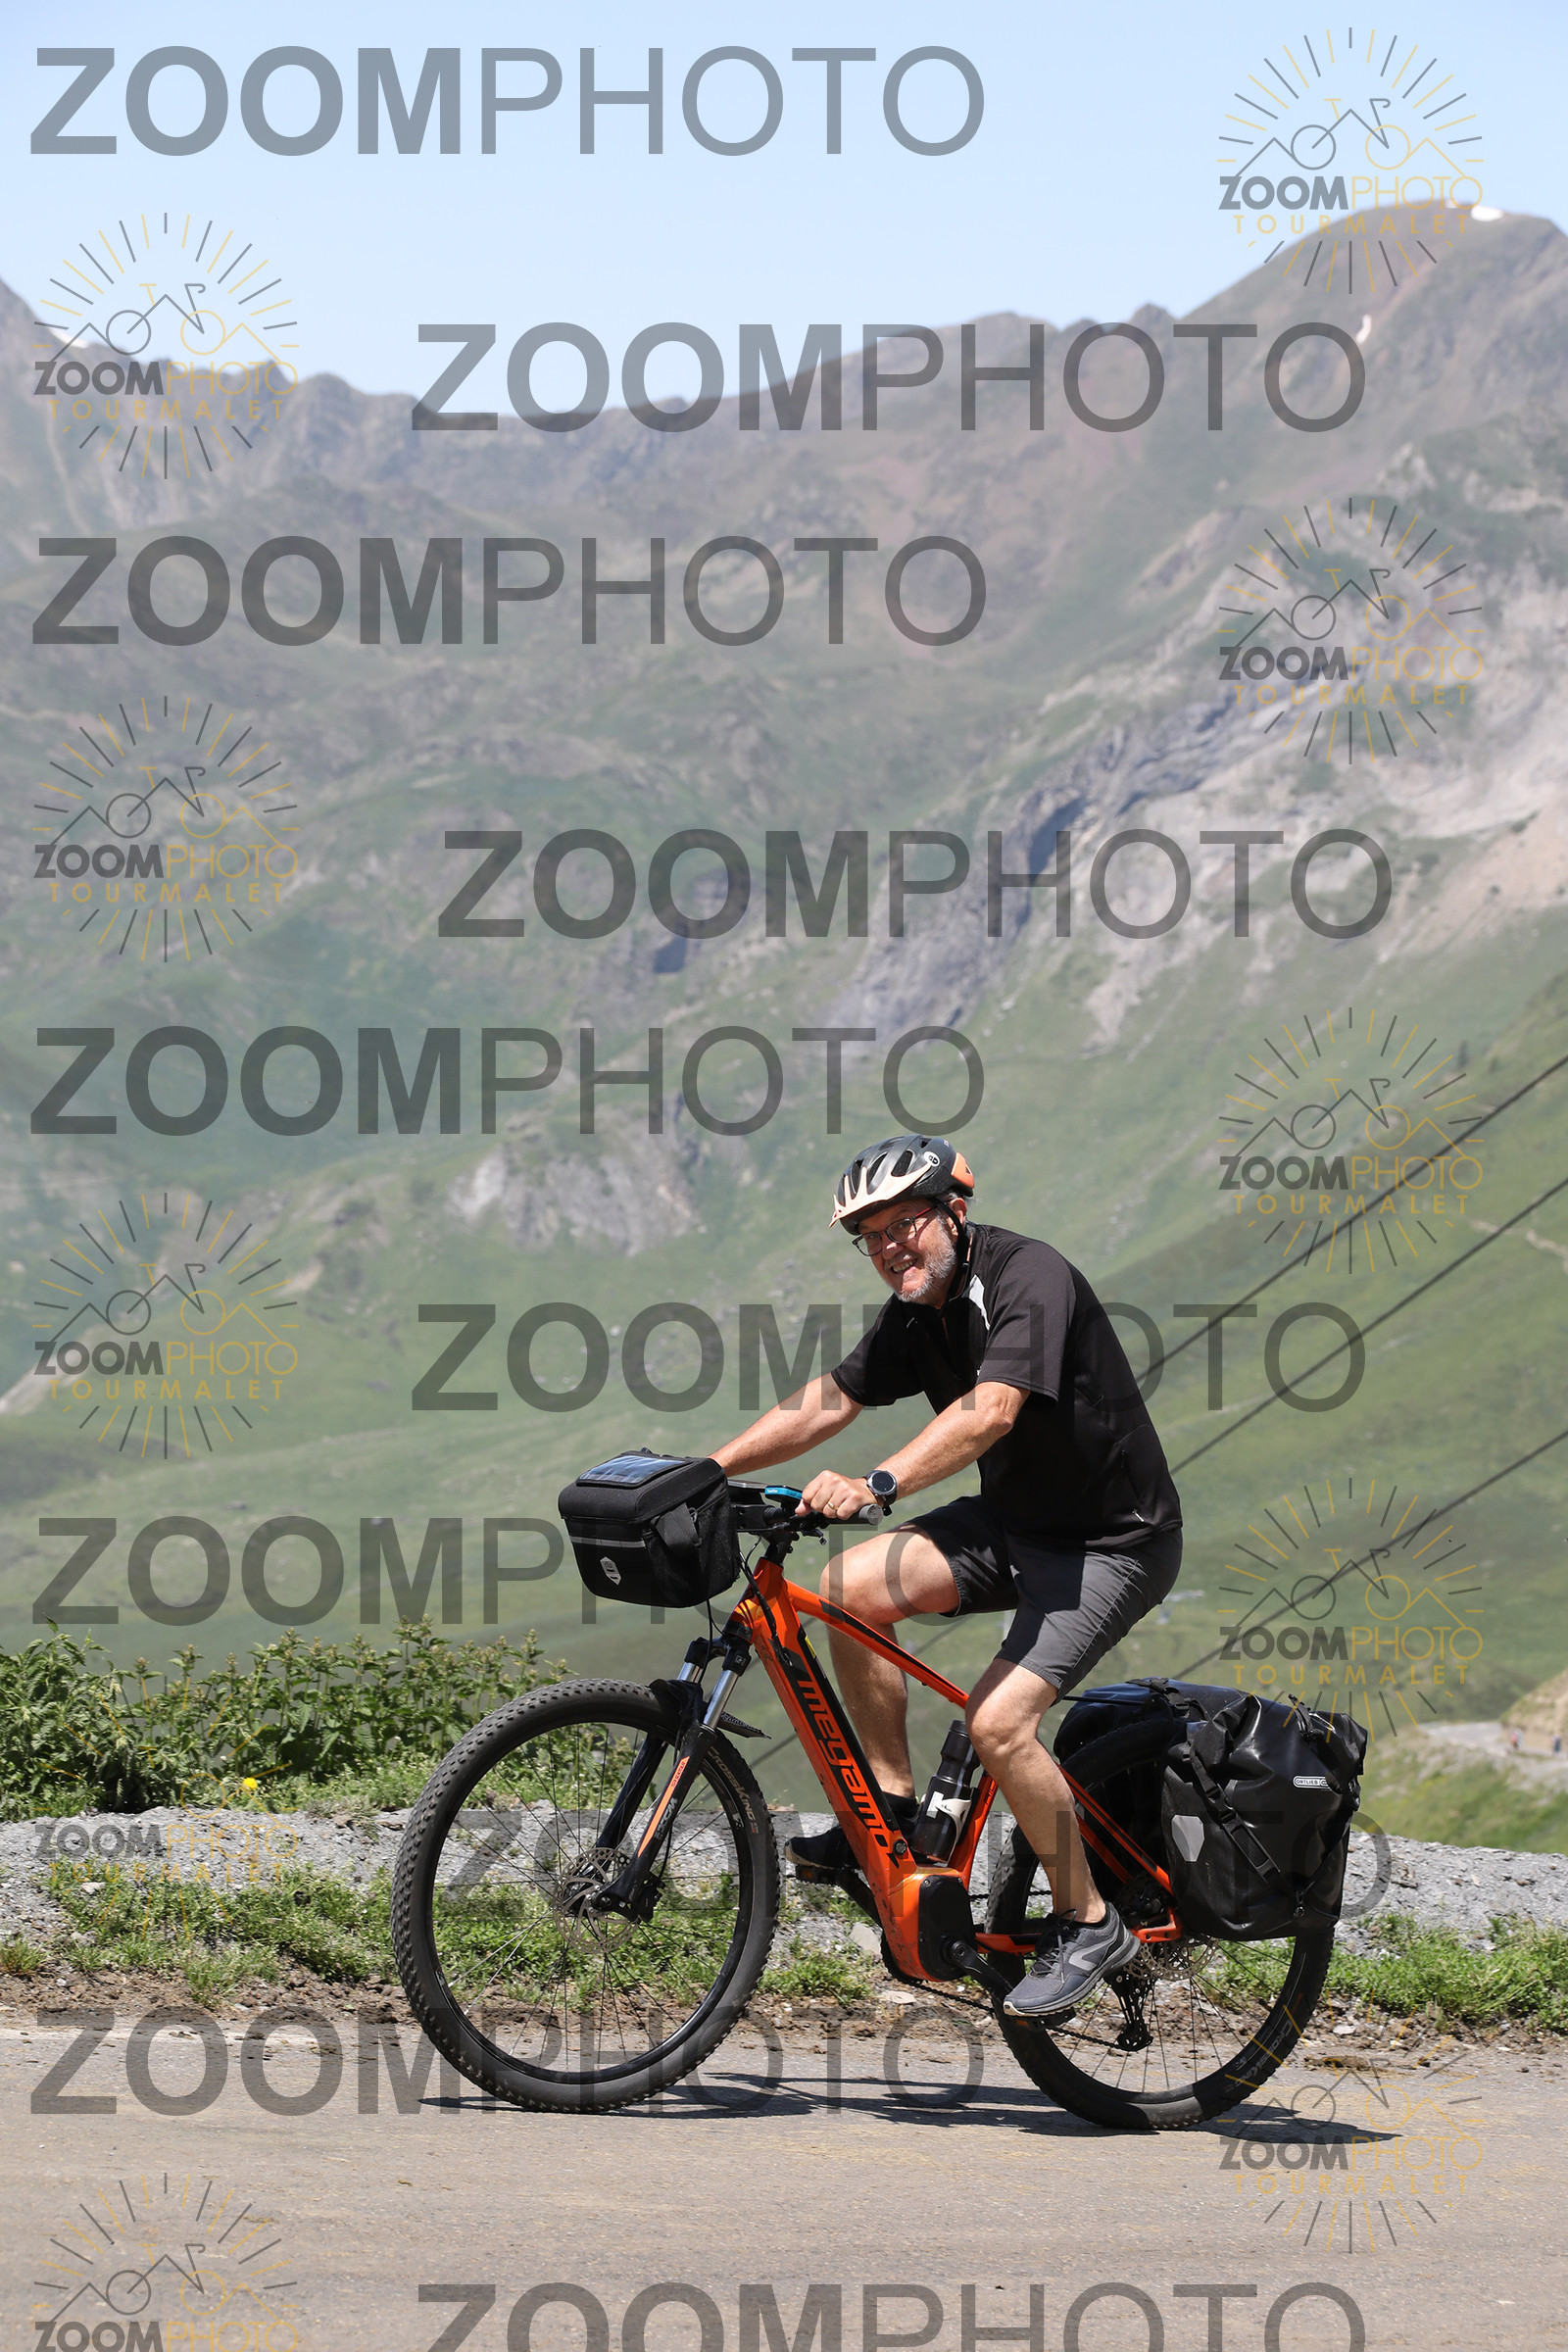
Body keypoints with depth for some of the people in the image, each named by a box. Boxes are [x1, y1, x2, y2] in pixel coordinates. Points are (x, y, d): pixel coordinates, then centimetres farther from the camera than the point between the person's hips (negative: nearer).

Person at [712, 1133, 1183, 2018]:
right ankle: (894, 1809, 2)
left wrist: (876, 1484, -50)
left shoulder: (1029, 1277, -24)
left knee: (998, 1720, -22)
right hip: (1012, 1522, 8)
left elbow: (989, 1410, -38)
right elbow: (829, 1402, 6)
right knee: (853, 1587, -12)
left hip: (1111, 1544, -8)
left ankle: (1089, 1924, -4)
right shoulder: (916, 1313, 2)